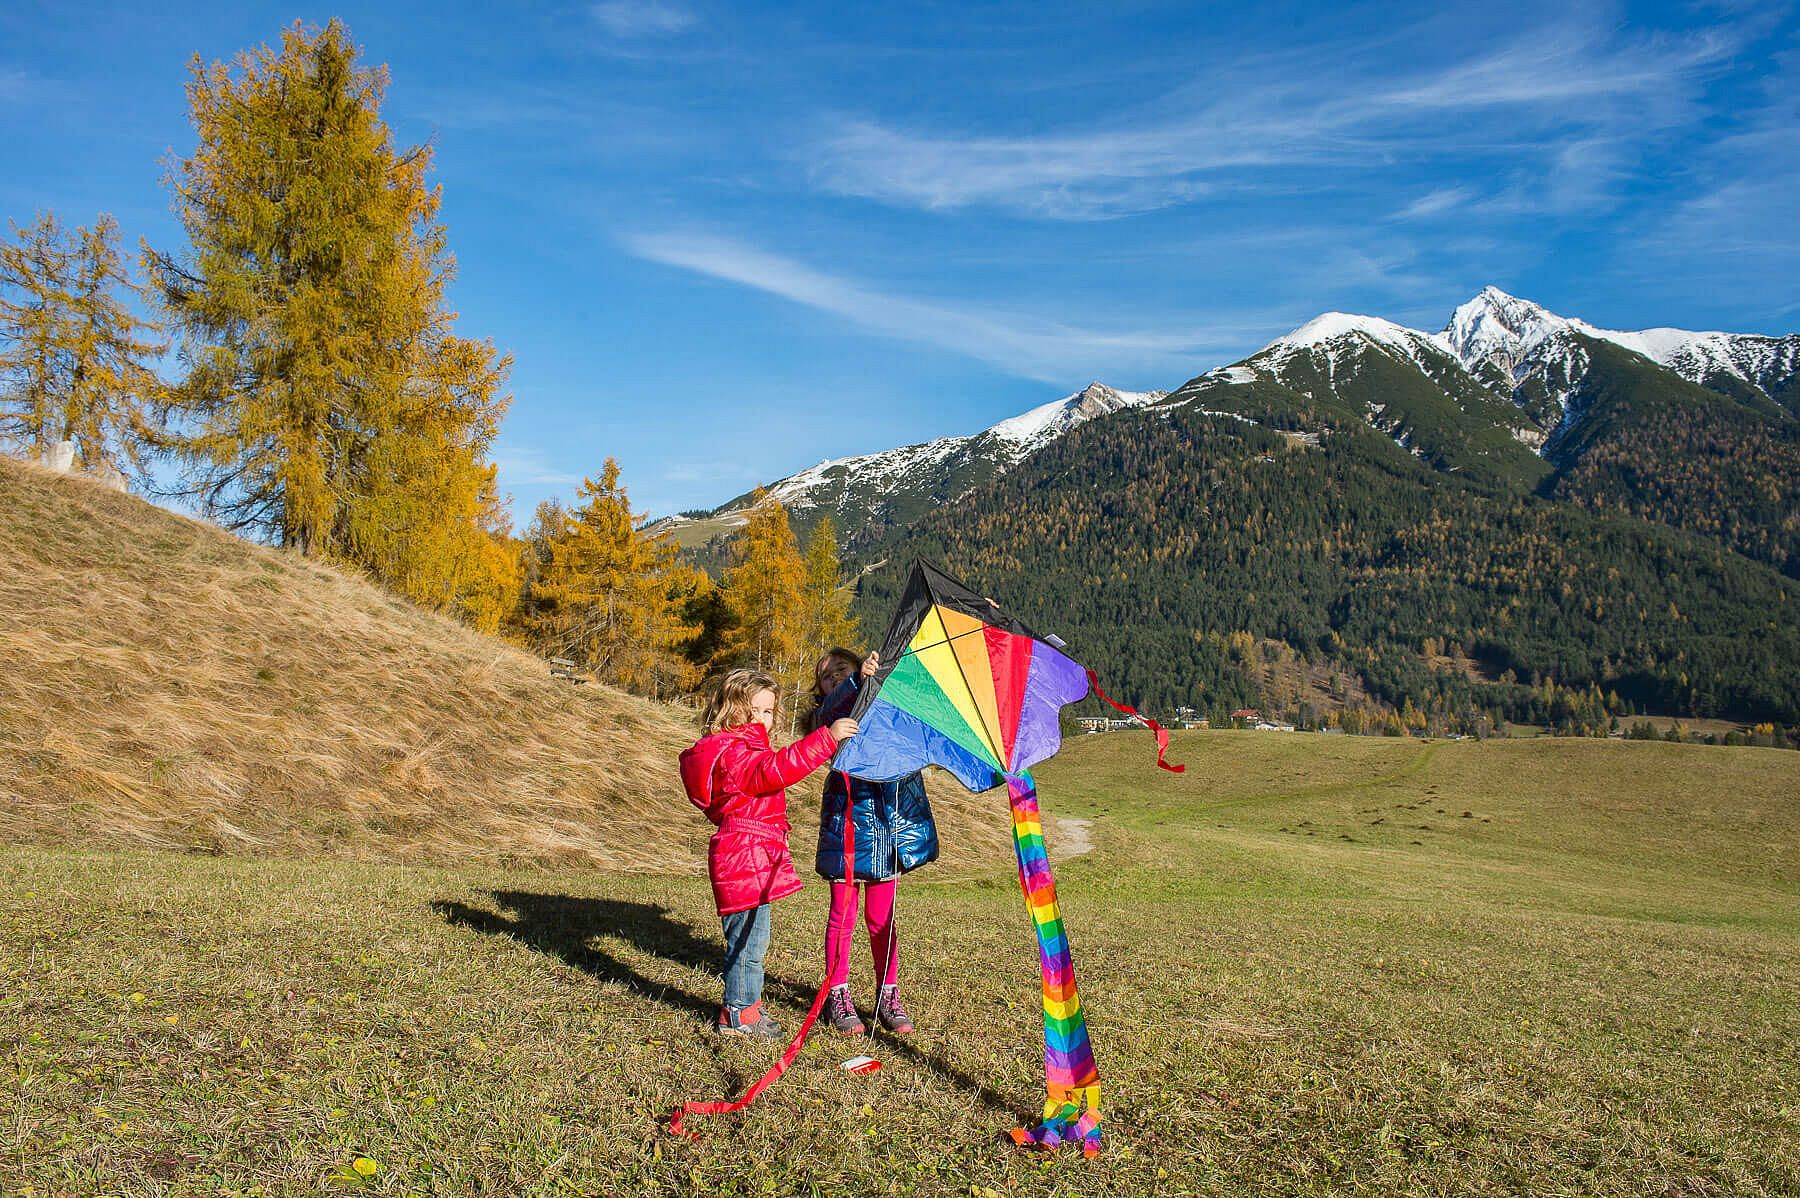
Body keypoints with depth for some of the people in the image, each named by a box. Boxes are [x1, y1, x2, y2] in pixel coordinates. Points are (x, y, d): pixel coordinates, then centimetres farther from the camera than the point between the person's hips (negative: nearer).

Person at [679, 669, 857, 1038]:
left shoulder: (745, 748, 20)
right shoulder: (731, 752, -16)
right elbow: (774, 770, -32)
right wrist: (826, 738, -37)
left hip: (753, 857, 11)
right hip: (745, 858, -11)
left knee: (749, 938, 19)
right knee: (749, 939, -3)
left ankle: (745, 1005, 31)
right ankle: (739, 1015, 7)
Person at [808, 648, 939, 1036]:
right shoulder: (825, 715, 5)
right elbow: (833, 707, -17)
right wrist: (859, 678, -37)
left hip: (890, 822, 2)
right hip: (846, 819, -2)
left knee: (881, 917, 9)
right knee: (843, 915, 4)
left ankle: (888, 997, 18)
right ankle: (838, 997, 15)